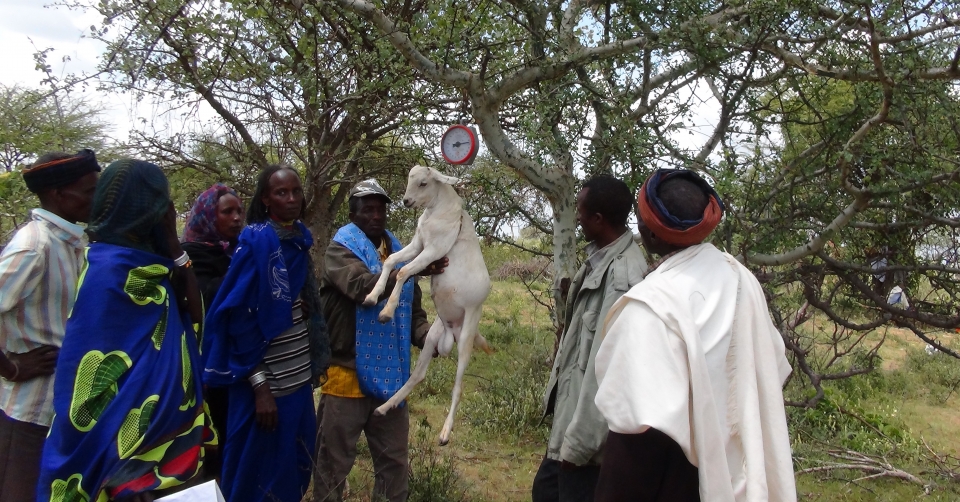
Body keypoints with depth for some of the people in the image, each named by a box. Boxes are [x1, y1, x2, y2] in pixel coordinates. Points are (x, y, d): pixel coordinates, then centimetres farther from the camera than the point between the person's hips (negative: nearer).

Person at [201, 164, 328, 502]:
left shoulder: (300, 239, 8)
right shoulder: (256, 242, -14)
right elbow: (240, 317, -17)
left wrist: (314, 363, 10)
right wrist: (260, 386, -19)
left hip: (299, 379, 7)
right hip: (267, 383, -7)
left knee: (296, 468, 16)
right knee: (260, 474, 6)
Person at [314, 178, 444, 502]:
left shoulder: (399, 253, 13)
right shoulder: (341, 249, -5)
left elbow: (413, 311, 15)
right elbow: (362, 286, -25)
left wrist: (428, 336, -6)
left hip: (391, 377, 6)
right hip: (347, 376, -5)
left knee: (393, 461, 16)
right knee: (334, 464, 5)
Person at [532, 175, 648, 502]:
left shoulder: (621, 274, -24)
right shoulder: (601, 258, 5)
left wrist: (580, 439, -20)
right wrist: (557, 395, 16)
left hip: (590, 419, -9)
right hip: (572, 407, 9)